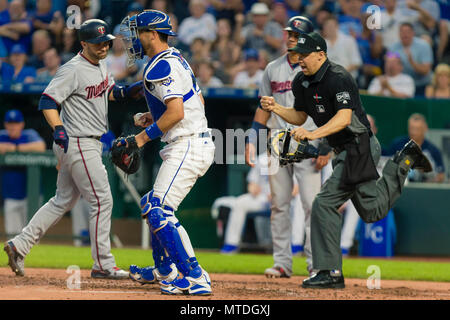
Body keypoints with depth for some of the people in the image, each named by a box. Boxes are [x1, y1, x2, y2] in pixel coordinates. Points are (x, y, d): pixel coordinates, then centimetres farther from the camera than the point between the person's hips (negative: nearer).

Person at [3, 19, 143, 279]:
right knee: (102, 200, -7)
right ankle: (103, 265, 0)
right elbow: (47, 101, -21)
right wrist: (58, 129, -35)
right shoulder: (73, 70, -17)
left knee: (63, 201, 14)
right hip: (77, 143, -10)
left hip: (90, 144, 10)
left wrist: (127, 91, 2)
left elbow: (109, 92, 24)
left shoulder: (100, 65, 10)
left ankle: (19, 245, 18)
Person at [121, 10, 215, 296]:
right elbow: (199, 101, 25)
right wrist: (156, 116, 23)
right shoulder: (177, 60, 17)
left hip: (188, 148, -11)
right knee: (152, 205, 21)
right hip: (199, 145, 11)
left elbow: (176, 113, -25)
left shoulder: (161, 66, -15)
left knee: (159, 211, -15)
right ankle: (164, 270, 35)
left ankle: (196, 279, -20)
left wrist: (145, 136, -15)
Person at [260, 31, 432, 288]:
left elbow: (344, 117, -33)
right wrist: (276, 108, -2)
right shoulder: (302, 82, 7)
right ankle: (403, 162, 34)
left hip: (360, 148, -10)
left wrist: (314, 134, -44)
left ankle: (330, 272, -8)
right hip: (345, 151, 10)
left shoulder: (338, 78, -21)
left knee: (325, 204, -15)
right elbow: (300, 116, 17)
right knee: (373, 211, 18)